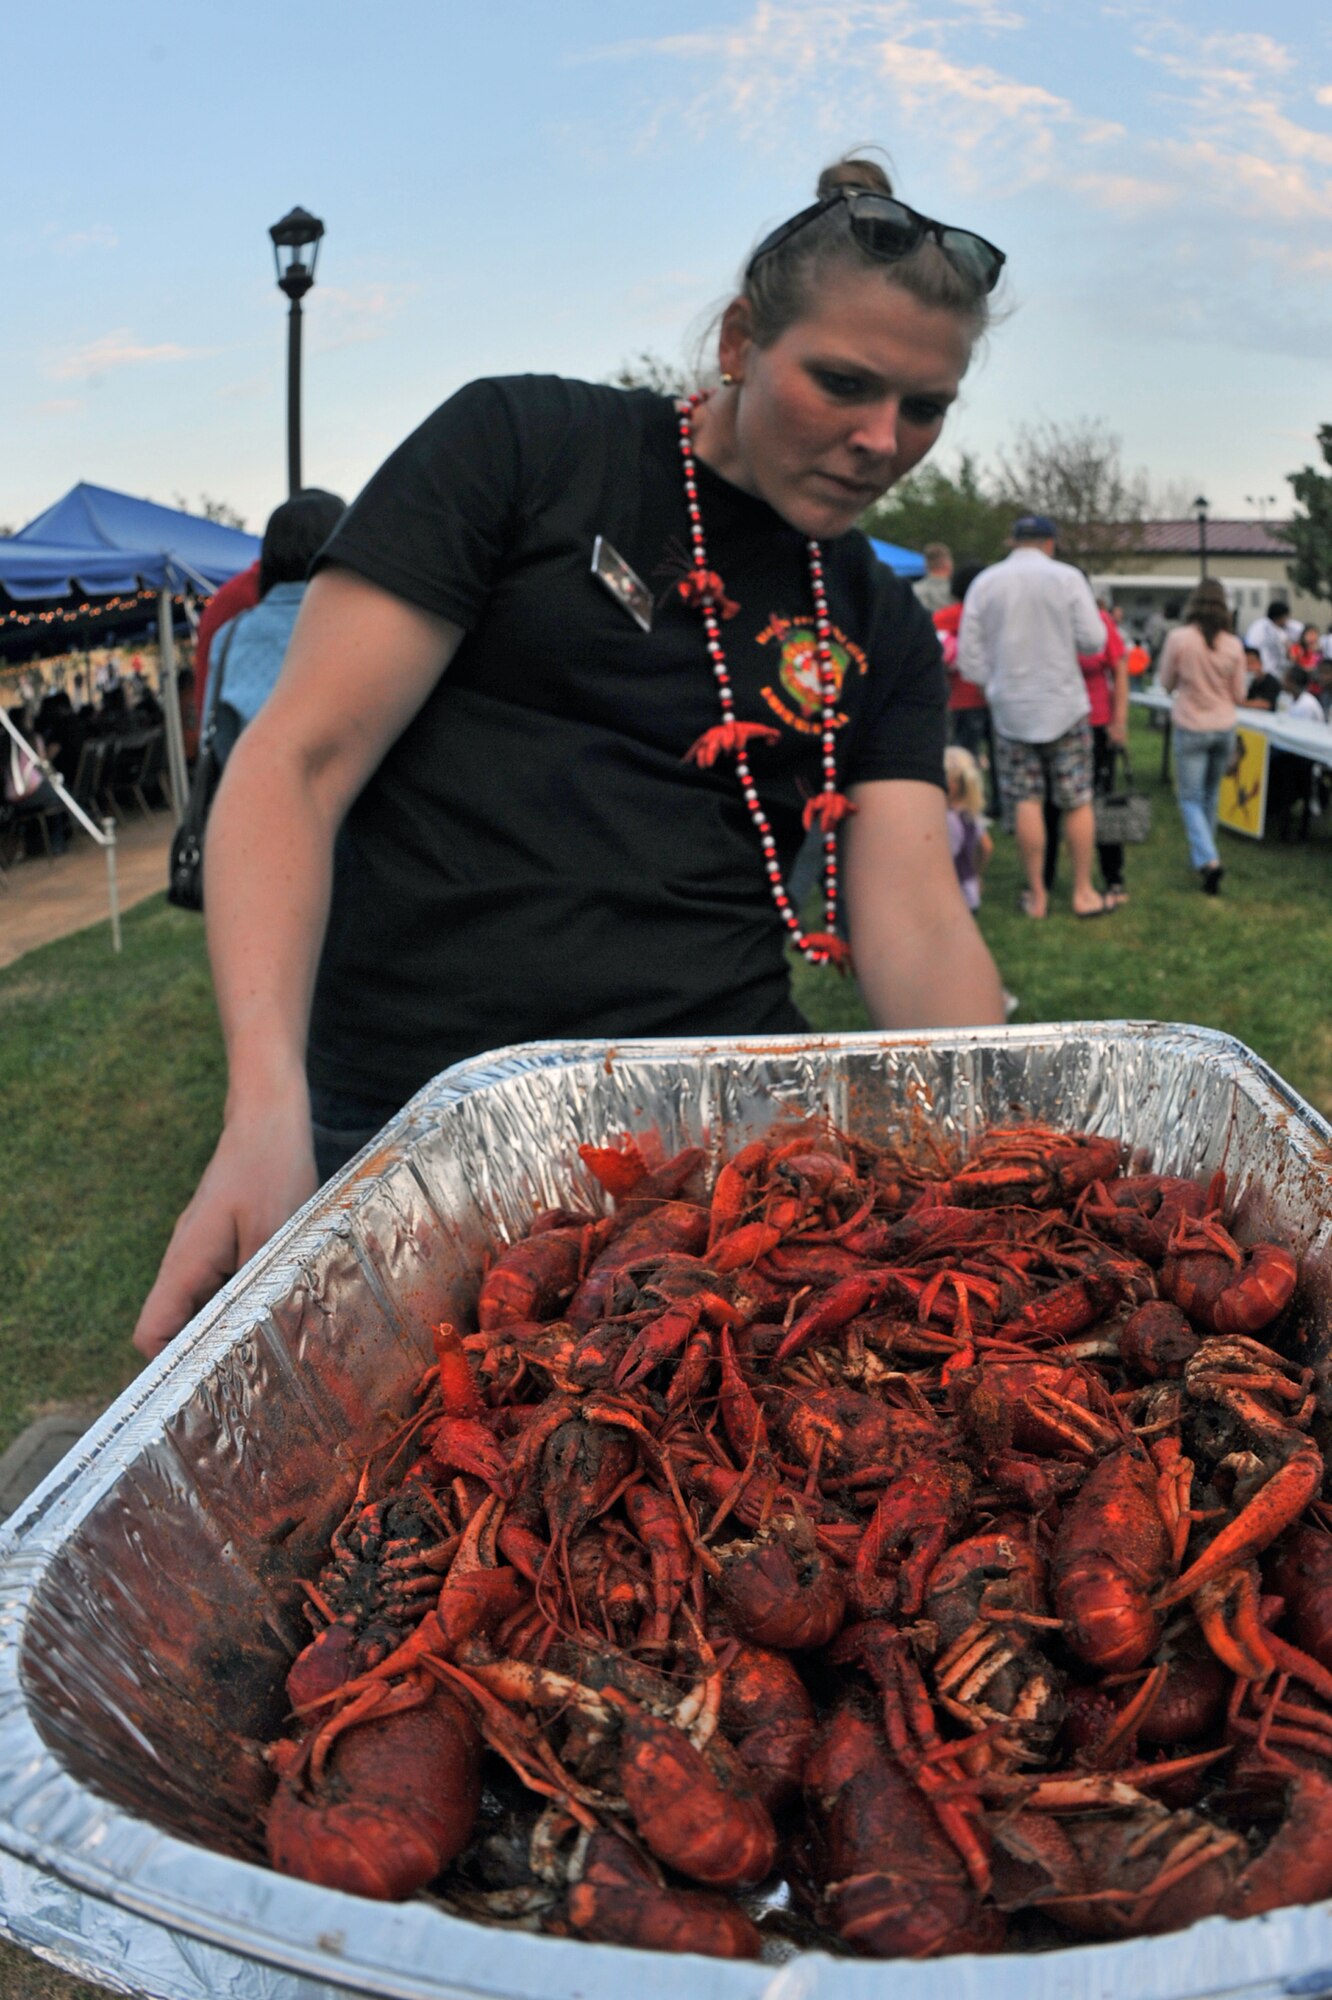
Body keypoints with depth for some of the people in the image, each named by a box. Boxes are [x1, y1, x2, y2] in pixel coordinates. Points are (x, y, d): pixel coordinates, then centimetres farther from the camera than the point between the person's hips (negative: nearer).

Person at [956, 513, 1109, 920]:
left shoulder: (985, 583, 2)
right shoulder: (1067, 578, -4)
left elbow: (969, 656, 1)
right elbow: (1093, 641, -6)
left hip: (1010, 708, 2)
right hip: (1064, 705, -1)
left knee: (1026, 801, 5)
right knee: (1077, 801, 6)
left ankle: (1036, 895, 9)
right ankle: (1083, 893, 11)